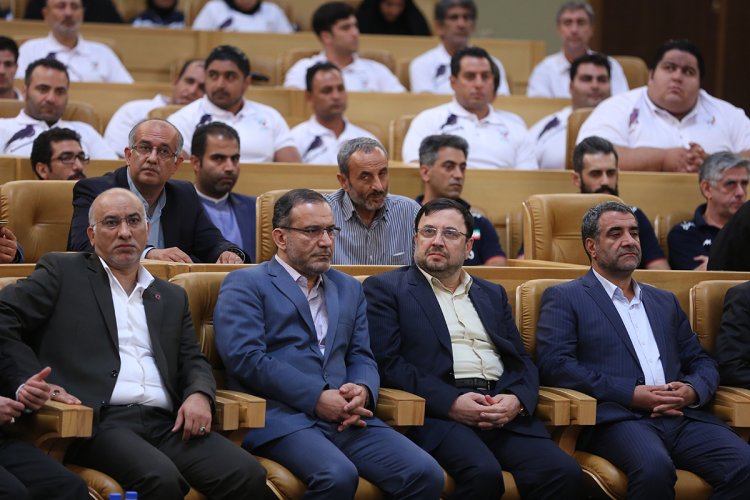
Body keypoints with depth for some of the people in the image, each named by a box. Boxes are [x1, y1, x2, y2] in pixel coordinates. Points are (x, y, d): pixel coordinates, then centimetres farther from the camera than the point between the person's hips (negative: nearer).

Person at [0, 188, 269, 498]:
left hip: (166, 424, 5)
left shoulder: (172, 297, 26)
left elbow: (194, 362, 23)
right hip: (99, 422, -4)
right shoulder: (63, 272, 12)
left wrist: (199, 395, -1)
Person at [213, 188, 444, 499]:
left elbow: (361, 357, 20)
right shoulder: (245, 285, 5)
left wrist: (362, 391, -5)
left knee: (425, 474, -19)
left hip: (345, 416, 6)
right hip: (281, 417, -6)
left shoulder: (349, 289, 26)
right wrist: (317, 398, -14)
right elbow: (245, 357, -8)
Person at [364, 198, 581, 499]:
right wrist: (450, 402, -14)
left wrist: (517, 399, -4)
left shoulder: (492, 294, 27)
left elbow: (522, 360, 21)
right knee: (484, 473, -35)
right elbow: (385, 361, -2)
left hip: (505, 413, 5)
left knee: (564, 473, -24)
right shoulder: (386, 289, 11)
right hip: (438, 411, -4)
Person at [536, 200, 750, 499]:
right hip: (618, 417, -5)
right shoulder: (564, 298, 12)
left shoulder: (664, 302, 30)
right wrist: (632, 394, -11)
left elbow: (701, 362, 27)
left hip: (681, 416, 5)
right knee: (654, 468, -39)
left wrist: (692, 390, 0)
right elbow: (554, 364, -3)